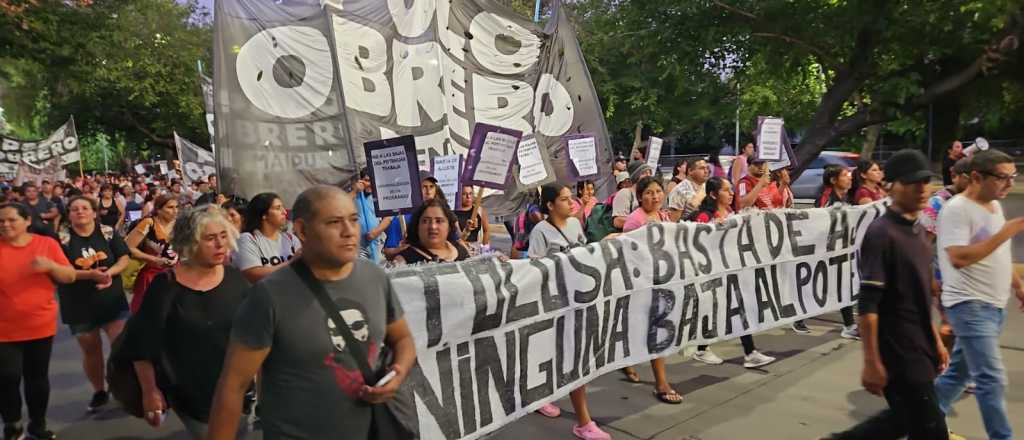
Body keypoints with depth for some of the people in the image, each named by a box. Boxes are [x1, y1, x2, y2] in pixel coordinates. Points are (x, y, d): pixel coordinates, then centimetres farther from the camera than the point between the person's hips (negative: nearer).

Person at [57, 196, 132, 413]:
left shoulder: (108, 232, -1)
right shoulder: (61, 238, -6)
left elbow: (125, 258, -2)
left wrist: (109, 273, -20)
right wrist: (89, 274, -22)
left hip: (112, 300, 0)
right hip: (79, 305, 0)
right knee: (90, 350, 13)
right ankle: (99, 391, 29)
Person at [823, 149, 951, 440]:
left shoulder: (917, 231, 10)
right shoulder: (881, 233, -18)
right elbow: (868, 304, -21)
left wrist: (935, 340, 17)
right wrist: (872, 362, -21)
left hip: (920, 347, 9)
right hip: (897, 351, -9)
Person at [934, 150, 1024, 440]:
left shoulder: (995, 206, 11)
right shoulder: (956, 209, -17)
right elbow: (958, 258, -28)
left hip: (995, 304, 9)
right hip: (969, 305, -9)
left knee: (960, 369, 16)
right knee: (992, 379, -8)